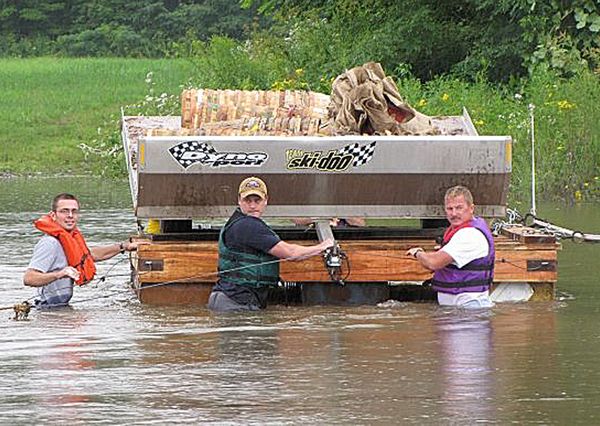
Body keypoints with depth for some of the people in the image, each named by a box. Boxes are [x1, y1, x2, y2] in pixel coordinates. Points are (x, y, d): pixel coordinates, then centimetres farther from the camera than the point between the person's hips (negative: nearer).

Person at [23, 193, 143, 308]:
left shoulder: (69, 238, 14)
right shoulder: (49, 243, -19)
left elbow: (92, 254, 35)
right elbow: (28, 279, -30)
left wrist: (124, 246, 31)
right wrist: (58, 274, -43)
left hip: (63, 306, 10)